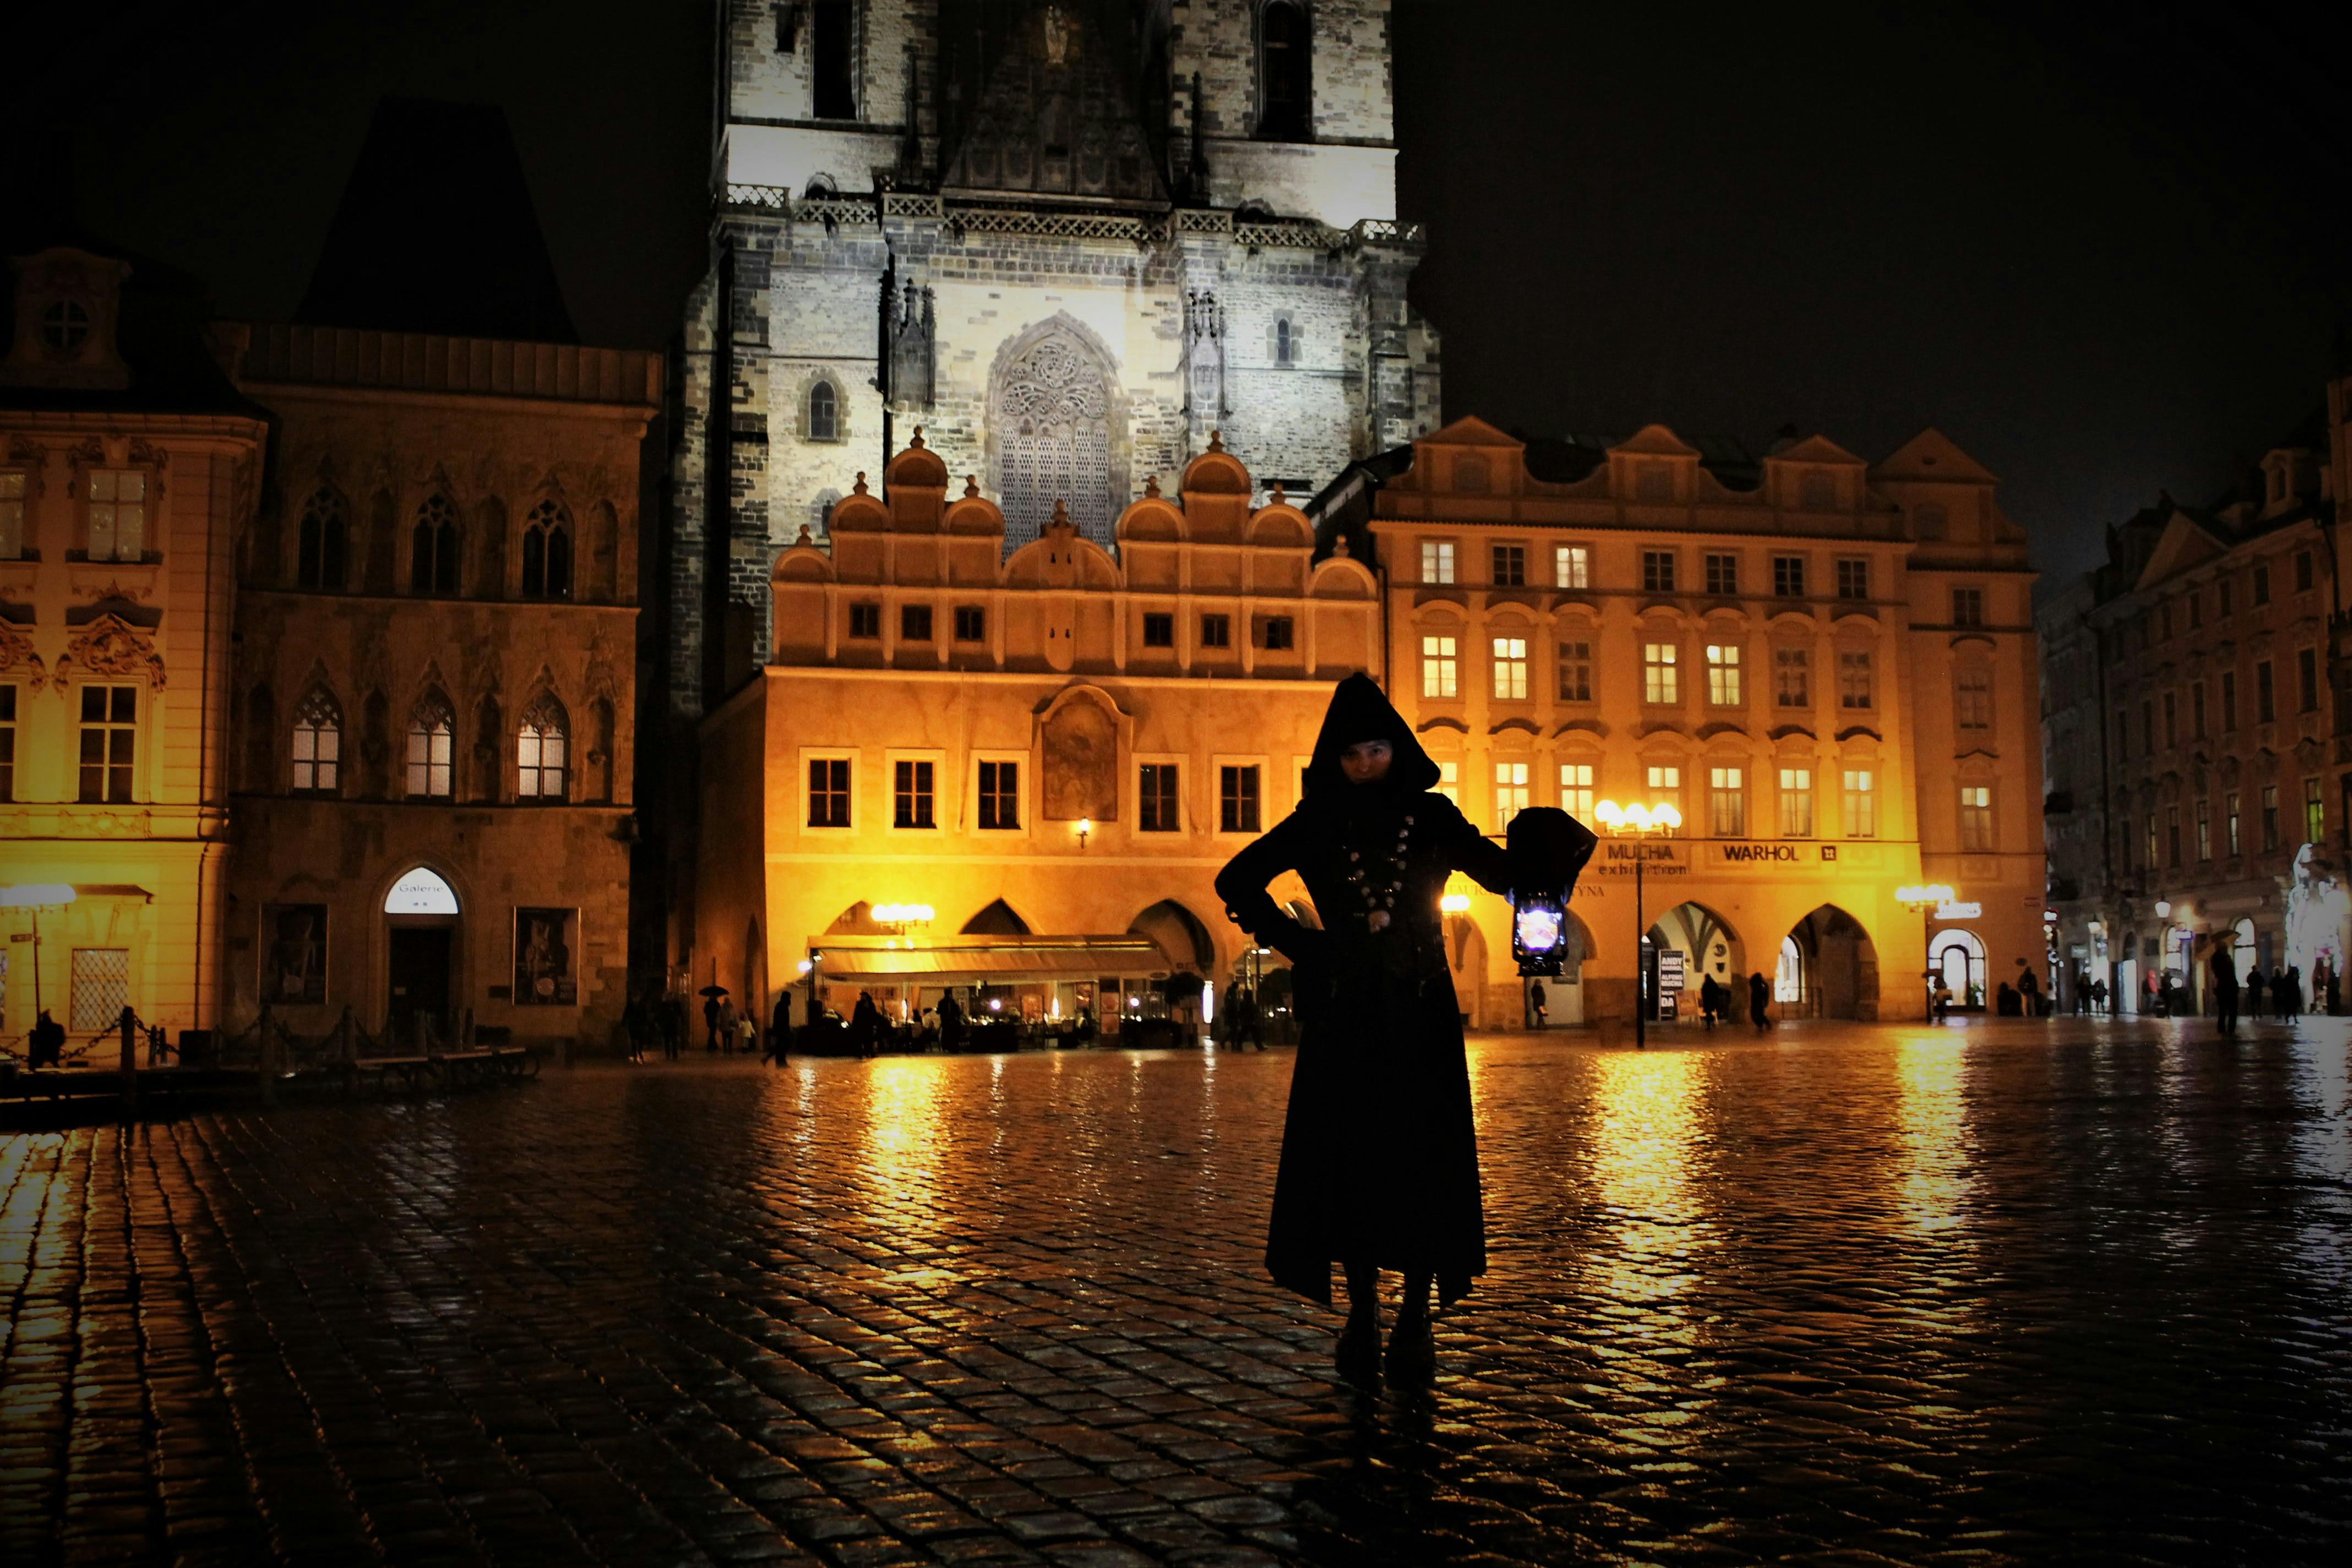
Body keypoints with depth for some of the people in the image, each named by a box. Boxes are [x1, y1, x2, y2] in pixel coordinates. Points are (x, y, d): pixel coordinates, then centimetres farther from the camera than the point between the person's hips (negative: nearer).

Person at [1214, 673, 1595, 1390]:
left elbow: (1505, 872, 4)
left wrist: (1557, 849, -15)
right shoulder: (1317, 822, 5)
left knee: (1424, 1162, -3)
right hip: (1345, 1016, 0)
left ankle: (1415, 1318, 3)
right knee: (1351, 1161, 0)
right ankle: (1362, 1315, 8)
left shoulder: (1431, 817, 5)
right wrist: (1296, 943, 5)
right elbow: (1238, 881, 12)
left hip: (1420, 1015, 0)